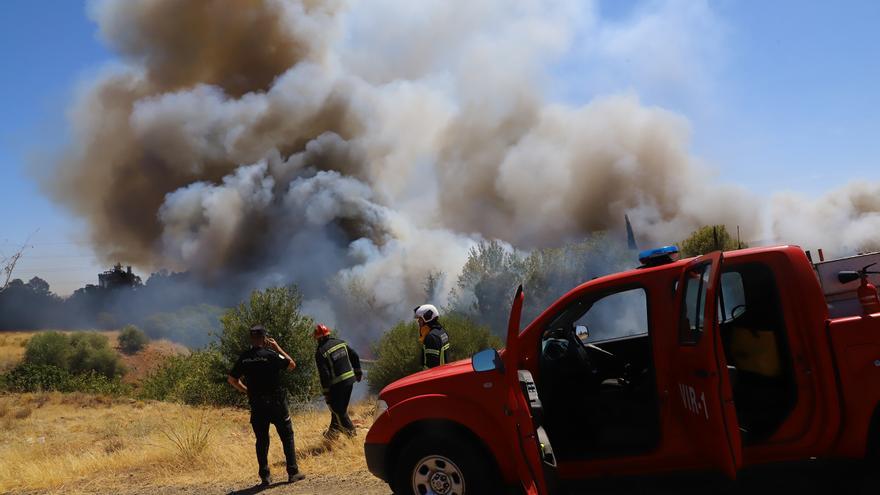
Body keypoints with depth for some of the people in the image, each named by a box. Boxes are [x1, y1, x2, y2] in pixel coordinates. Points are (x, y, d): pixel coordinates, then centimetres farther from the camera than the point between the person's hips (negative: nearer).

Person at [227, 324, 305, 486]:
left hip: (256, 405, 4)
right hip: (276, 403, -4)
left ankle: (265, 477, 11)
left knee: (261, 440, 11)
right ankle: (293, 472, 7)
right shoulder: (271, 354, -13)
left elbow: (232, 379, 6)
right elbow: (292, 364, -3)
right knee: (287, 436, 7)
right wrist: (278, 348, 2)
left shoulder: (244, 358, 1)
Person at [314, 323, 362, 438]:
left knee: (338, 410, 7)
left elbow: (324, 374, -16)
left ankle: (351, 431, 6)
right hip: (350, 380, 7)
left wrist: (326, 392, -10)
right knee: (340, 407, 19)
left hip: (337, 385, -7)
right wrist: (358, 372, 20)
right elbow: (355, 357, 9)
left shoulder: (320, 353, -14)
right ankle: (333, 431, 30)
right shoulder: (341, 343, 4)